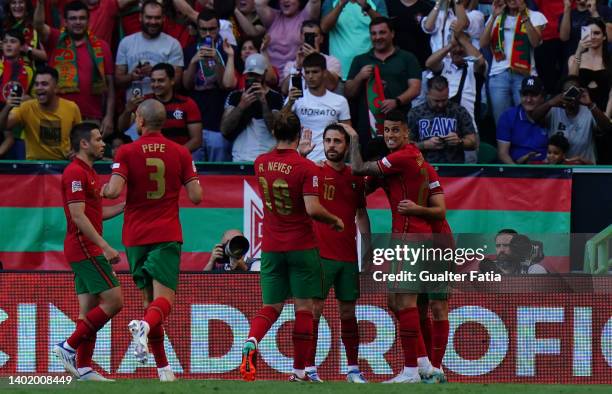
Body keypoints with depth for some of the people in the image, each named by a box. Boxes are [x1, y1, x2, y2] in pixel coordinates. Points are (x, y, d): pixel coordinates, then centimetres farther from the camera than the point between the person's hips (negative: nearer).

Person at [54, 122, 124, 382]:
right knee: (114, 300, -12)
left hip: (89, 251, 10)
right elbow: (78, 216, -20)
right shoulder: (76, 173, -13)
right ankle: (69, 346, -10)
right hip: (85, 250, -10)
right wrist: (105, 246, -24)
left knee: (89, 309, 6)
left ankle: (83, 367, 4)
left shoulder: (88, 173, 19)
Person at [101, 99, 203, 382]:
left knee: (149, 298, 12)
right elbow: (195, 196, -2)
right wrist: (195, 184, 20)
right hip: (167, 236, -1)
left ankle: (163, 367, 9)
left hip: (135, 238, 1)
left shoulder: (126, 153, -3)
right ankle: (145, 325, -43)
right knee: (164, 299, -8)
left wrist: (104, 190, 9)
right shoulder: (180, 153, 2)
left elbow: (114, 190, -14)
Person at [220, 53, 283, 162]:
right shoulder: (235, 96, 9)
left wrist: (264, 102, -18)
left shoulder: (275, 98, 4)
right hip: (240, 159, 1)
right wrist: (241, 106, -15)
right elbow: (224, 129, -1)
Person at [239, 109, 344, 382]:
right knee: (303, 308, 5)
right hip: (301, 246, -4)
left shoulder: (261, 164, 2)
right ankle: (299, 371, 5)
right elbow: (313, 209, -20)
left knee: (271, 307, 8)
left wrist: (299, 152, 33)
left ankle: (251, 341, -22)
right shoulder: (305, 167, -14)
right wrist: (335, 221, -2)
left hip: (271, 247, 4)